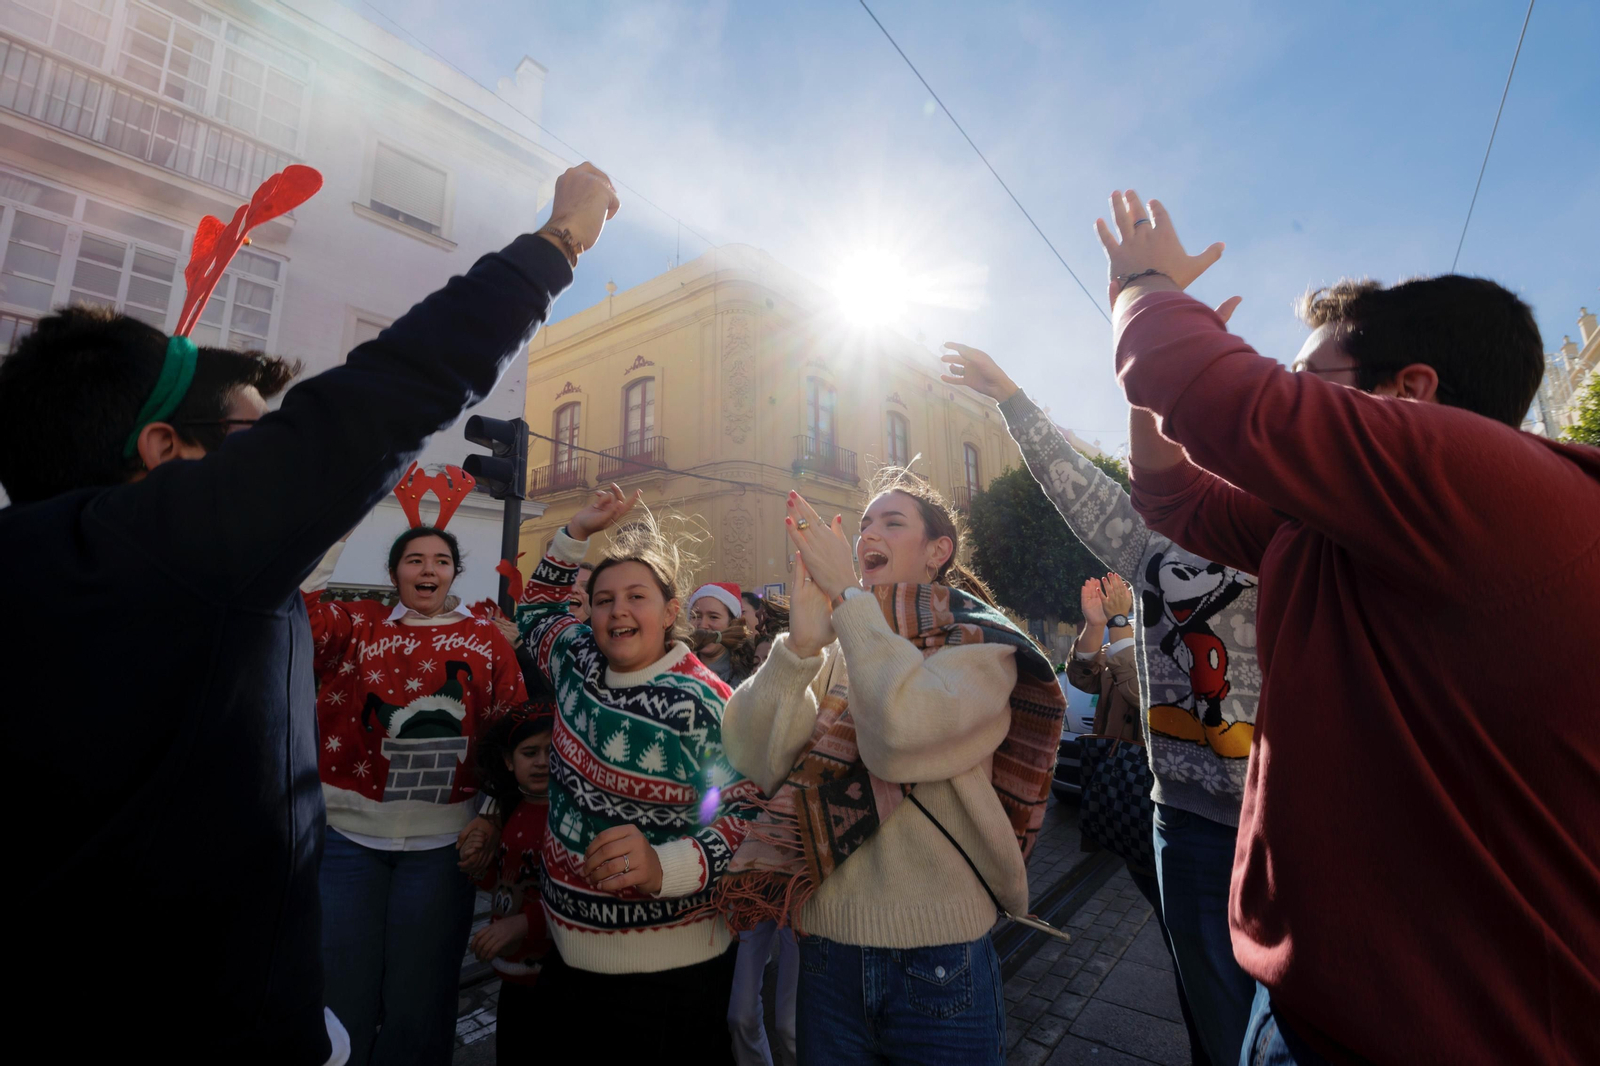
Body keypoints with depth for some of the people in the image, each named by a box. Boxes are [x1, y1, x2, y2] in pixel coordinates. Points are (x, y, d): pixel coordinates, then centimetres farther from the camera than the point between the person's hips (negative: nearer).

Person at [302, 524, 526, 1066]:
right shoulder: (357, 625, 4)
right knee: (342, 995, 12)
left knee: (418, 1003, 11)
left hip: (442, 841, 0)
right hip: (348, 835, 1)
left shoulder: (487, 640, 1)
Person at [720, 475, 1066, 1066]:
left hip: (938, 959, -3)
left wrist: (847, 591, -21)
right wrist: (800, 641, -25)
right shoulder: (834, 650, 2)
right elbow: (752, 757, -12)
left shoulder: (977, 642, -7)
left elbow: (902, 733, -28)